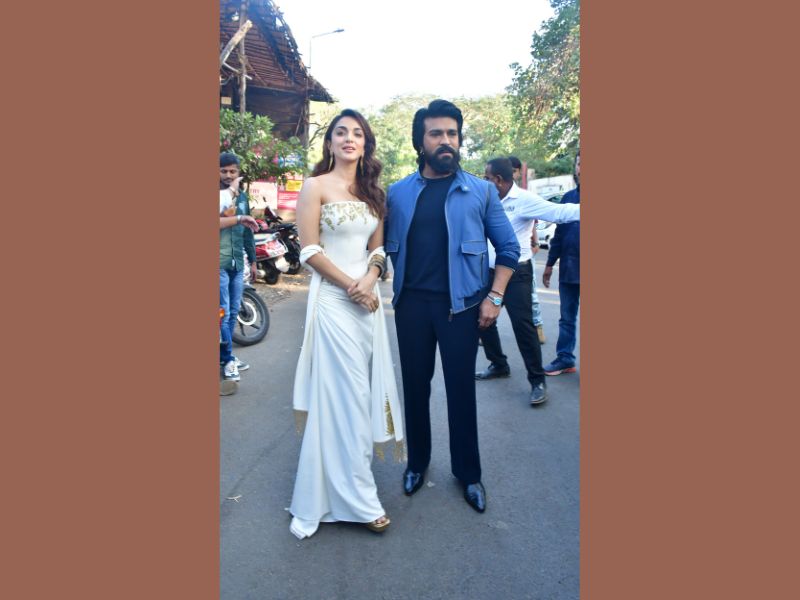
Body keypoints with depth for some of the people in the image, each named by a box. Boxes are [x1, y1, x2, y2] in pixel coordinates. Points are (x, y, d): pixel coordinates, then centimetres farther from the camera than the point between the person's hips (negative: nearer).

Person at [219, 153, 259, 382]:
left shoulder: (243, 197, 14)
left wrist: (252, 260, 18)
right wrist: (239, 219, -17)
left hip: (238, 262, 6)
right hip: (220, 263, -6)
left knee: (233, 312, 11)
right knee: (223, 313, -3)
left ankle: (225, 355, 22)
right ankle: (228, 358, 8)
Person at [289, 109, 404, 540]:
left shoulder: (372, 192, 14)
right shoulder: (315, 187, -2)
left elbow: (378, 247, 12)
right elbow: (309, 251, -8)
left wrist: (370, 280, -8)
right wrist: (351, 286, -12)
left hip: (367, 298, 6)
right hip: (332, 299, -6)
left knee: (364, 388, 9)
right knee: (343, 394, -3)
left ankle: (348, 482, 27)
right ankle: (356, 497, 11)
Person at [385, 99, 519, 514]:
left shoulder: (481, 191, 0)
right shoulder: (398, 193, 4)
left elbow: (508, 248, 3)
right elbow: (386, 247, 9)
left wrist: (494, 297, -5)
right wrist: (394, 289, -1)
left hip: (461, 304, -1)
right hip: (411, 304, 2)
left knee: (461, 388, 6)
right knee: (415, 385, 11)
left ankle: (468, 472, 26)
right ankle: (417, 462, 32)